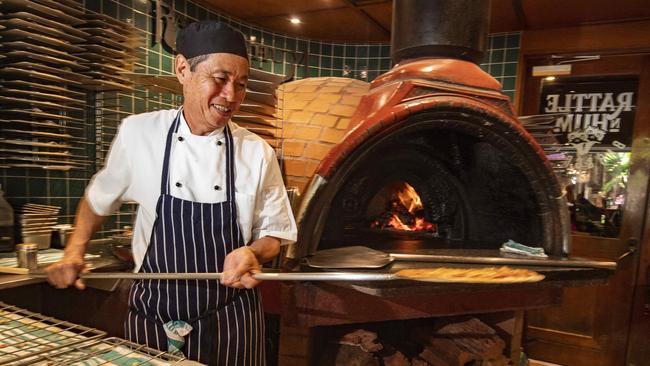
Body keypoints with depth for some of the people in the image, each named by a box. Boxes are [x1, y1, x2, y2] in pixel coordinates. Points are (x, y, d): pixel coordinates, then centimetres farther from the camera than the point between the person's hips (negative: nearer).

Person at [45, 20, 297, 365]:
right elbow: (97, 200, 11)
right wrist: (74, 253, 2)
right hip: (151, 317, 1)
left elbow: (273, 234, -1)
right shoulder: (137, 133, -8)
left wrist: (252, 253, -20)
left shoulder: (258, 153, -9)